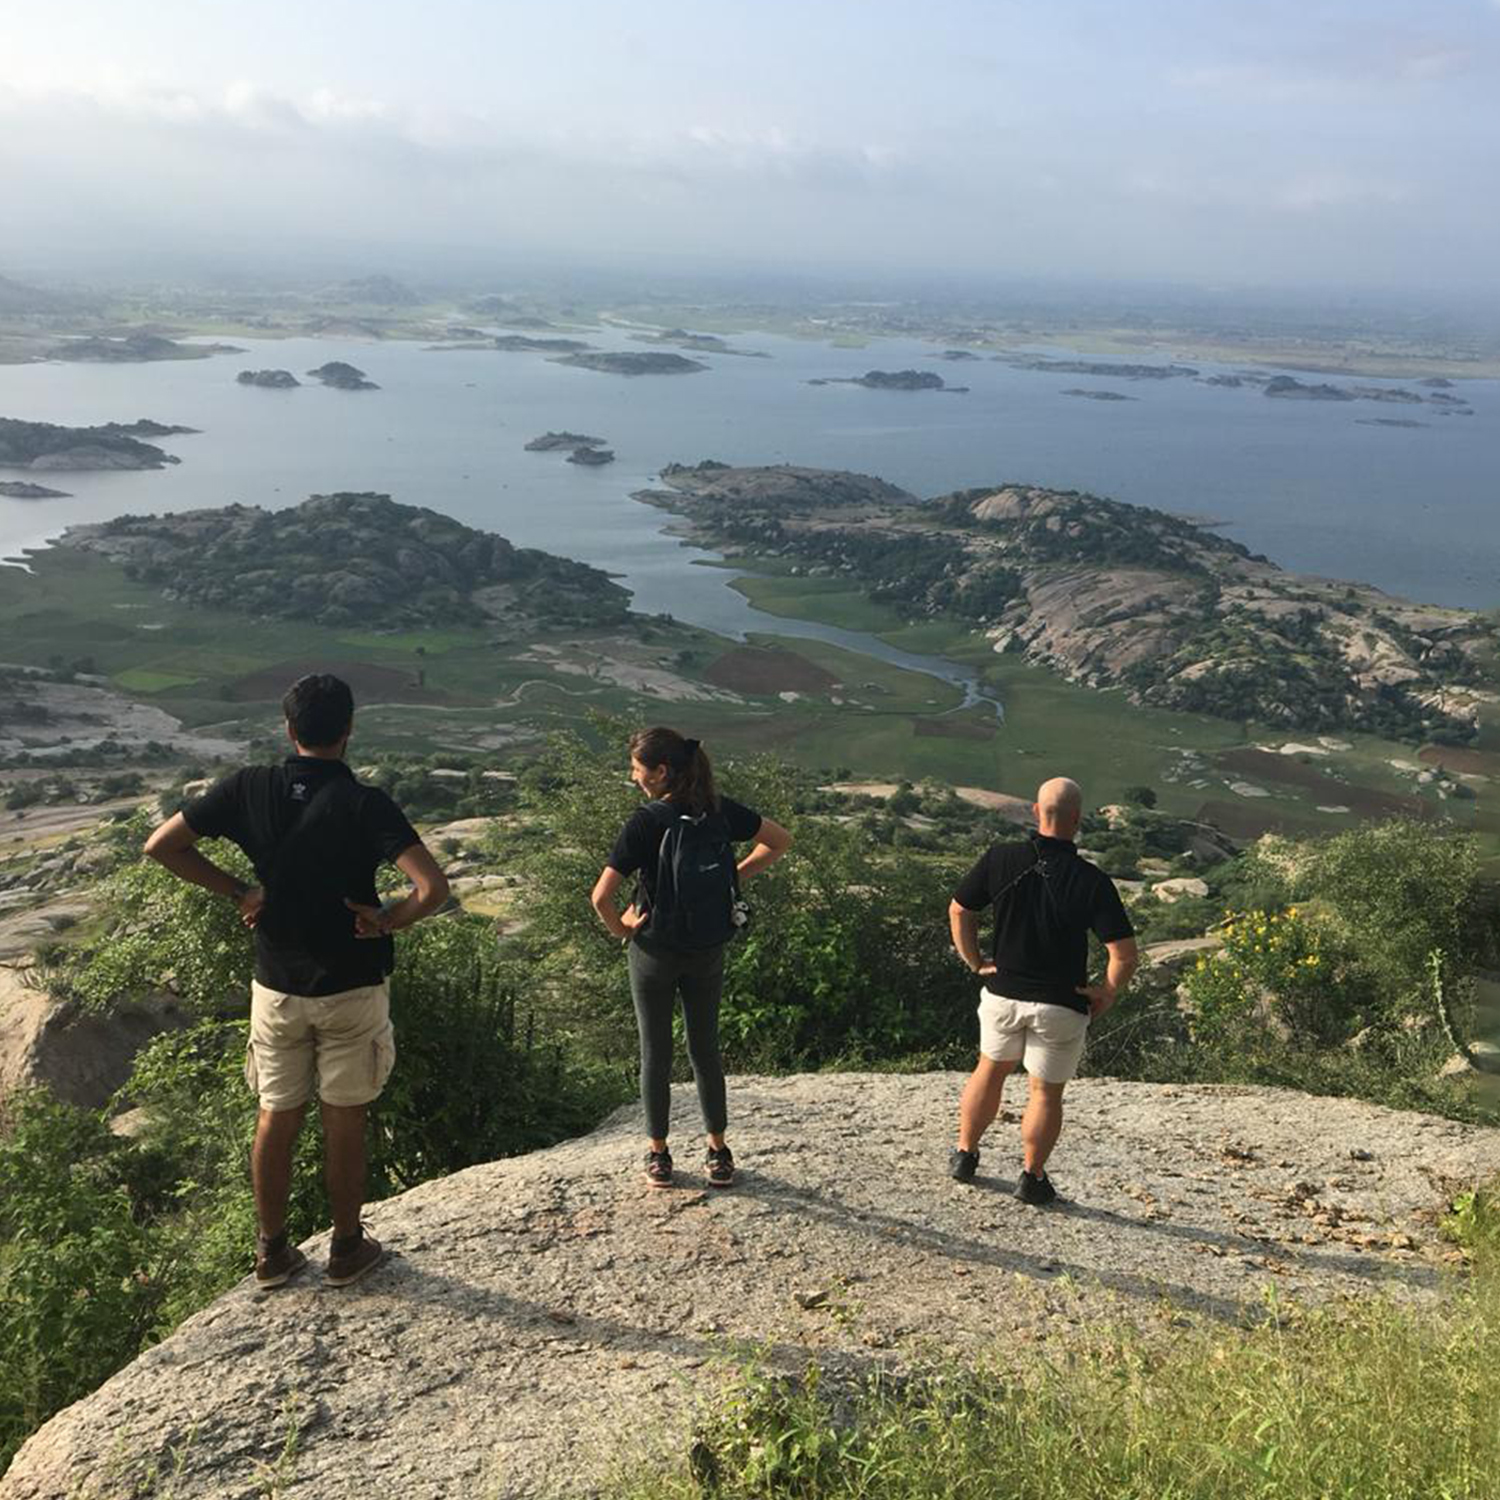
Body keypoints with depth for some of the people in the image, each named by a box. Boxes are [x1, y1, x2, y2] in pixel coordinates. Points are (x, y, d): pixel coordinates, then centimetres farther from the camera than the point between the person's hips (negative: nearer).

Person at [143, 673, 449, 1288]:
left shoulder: (249, 789, -8)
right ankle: (347, 1249, 25)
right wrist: (386, 921, -10)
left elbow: (161, 845, -3)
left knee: (276, 1119, 16)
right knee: (344, 1123, 11)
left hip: (276, 988, 3)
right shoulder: (364, 804, -18)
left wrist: (238, 892, 0)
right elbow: (432, 887, -28)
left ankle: (273, 1252, 28)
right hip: (351, 989, -3)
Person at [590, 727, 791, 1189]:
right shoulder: (720, 811, -7)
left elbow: (601, 896, -26)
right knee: (705, 1048, 16)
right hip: (709, 953, 4)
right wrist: (735, 876, 5)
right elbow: (780, 840, 4)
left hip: (655, 952, -4)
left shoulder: (647, 822, -20)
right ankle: (718, 1152, 23)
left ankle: (658, 1155, 22)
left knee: (655, 1052, 12)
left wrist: (620, 927, -8)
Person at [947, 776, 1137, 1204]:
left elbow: (958, 911, 0)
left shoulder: (1000, 860, -10)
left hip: (1002, 993, 3)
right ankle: (1032, 1177, 22)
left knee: (990, 1070, 24)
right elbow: (1125, 953, -20)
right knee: (1046, 1092, 13)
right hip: (1061, 1005, -3)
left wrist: (975, 962, 10)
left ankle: (964, 1154, 33)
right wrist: (1108, 994, -3)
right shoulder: (1091, 881, -18)